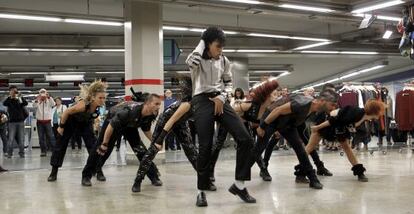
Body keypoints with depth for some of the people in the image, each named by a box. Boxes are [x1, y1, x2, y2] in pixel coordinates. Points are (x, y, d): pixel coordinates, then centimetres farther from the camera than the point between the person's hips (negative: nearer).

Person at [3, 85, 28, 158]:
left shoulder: (20, 99, 6)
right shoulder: (9, 100, 2)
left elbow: (25, 103, -12)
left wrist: (20, 97, -26)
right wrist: (11, 97, -29)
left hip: (20, 121, 1)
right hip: (12, 122, -1)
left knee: (21, 138, 4)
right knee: (11, 138, -2)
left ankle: (21, 153, 12)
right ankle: (9, 153, 7)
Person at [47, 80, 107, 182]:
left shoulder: (98, 105, -27)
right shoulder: (83, 104, -42)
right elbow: (66, 112, -26)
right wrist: (61, 127, -16)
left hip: (85, 123, 4)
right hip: (71, 121, -4)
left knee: (93, 145, -7)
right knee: (60, 146, 3)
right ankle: (54, 172, 15)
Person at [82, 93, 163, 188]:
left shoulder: (152, 114, -24)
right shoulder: (130, 111, -43)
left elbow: (146, 130, -1)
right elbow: (111, 126, -33)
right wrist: (104, 144, -26)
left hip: (130, 125, 5)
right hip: (113, 121, -4)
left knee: (141, 150, -8)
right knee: (101, 150, -4)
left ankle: (154, 176, 1)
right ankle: (86, 176, 12)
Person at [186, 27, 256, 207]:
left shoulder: (224, 61, 13)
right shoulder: (198, 59, -1)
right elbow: (191, 62, -27)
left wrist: (222, 97, -1)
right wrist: (201, 43, -10)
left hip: (220, 101, 5)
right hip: (203, 101, -4)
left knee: (245, 139, -9)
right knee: (205, 147, -8)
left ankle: (239, 185, 2)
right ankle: (201, 191, 9)